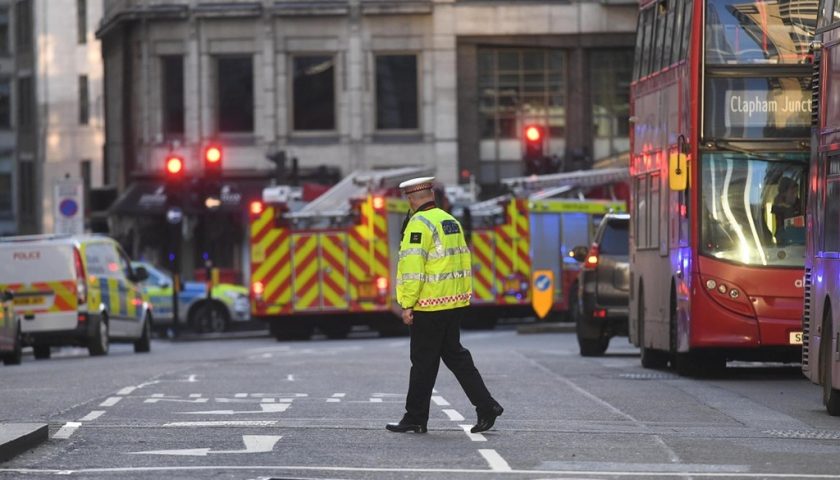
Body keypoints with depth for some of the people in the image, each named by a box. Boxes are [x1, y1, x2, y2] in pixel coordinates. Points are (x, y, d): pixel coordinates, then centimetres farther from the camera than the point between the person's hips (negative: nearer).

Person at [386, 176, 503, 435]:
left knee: (423, 363, 0)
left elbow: (413, 268, -19)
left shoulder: (419, 224, -13)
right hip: (454, 303, 8)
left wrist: (407, 305, -17)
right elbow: (463, 261, 17)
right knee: (455, 355, 14)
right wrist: (464, 296, 21)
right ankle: (486, 406, 8)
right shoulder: (450, 221, 13)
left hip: (429, 307, -8)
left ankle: (415, 418, 7)